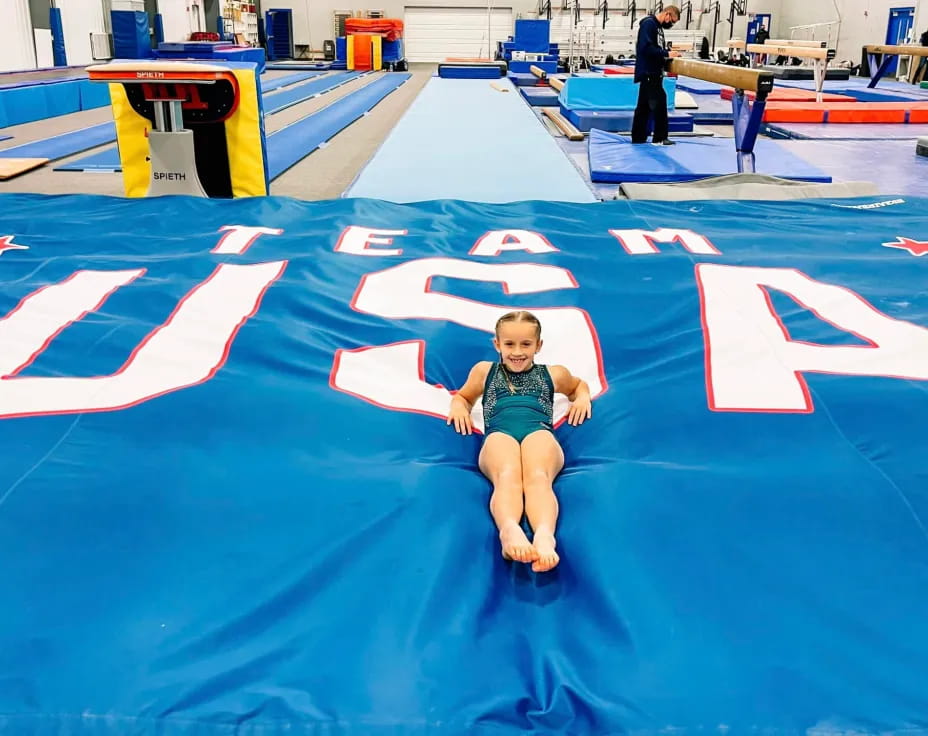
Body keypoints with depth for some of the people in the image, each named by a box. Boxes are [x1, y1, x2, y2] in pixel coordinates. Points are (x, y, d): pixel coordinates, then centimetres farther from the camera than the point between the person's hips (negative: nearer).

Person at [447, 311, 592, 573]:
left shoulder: (553, 374, 33)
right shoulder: (485, 371, 32)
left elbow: (578, 385, 52)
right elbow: (463, 396, 46)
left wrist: (583, 398, 27)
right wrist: (458, 406, 21)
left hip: (539, 431, 0)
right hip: (499, 433, 0)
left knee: (538, 477, -39)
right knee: (507, 477, -39)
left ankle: (544, 535, -67)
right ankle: (509, 531, -69)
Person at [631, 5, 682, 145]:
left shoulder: (658, 27, 17)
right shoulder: (648, 24, -12)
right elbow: (646, 47, -22)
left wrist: (669, 53, 3)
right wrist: (666, 53, -20)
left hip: (653, 73, 10)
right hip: (648, 72, -10)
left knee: (644, 106, 11)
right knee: (659, 101, -9)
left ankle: (638, 138, 16)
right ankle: (660, 137, -4)